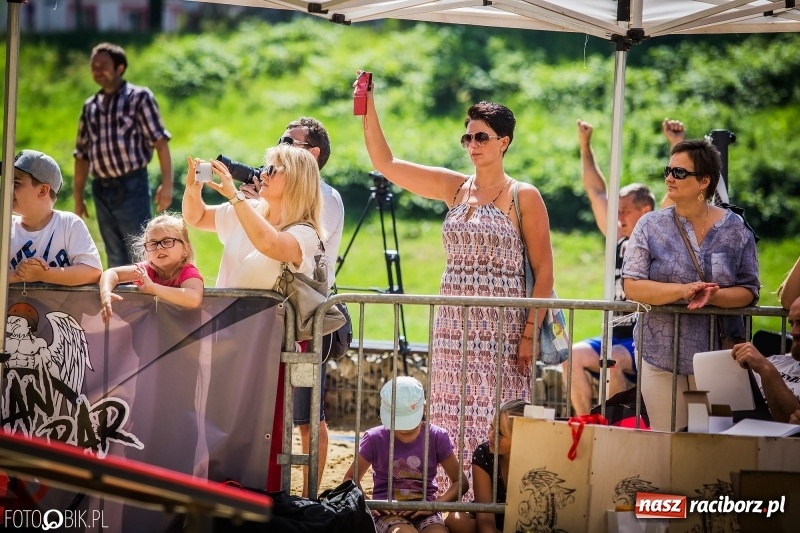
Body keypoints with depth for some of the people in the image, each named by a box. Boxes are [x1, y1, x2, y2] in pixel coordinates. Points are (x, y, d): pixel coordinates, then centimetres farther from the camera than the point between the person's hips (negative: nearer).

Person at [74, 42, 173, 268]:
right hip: (102, 190, 5)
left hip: (132, 187, -5)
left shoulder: (139, 97, 0)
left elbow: (160, 141, -7)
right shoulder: (90, 106, 14)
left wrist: (167, 183, -16)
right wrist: (77, 196, 14)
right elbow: (82, 154, 18)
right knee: (116, 260, 9)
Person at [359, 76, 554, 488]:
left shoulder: (524, 197, -2)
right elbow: (385, 162, 10)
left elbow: (544, 273, -4)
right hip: (454, 324, 5)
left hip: (501, 328, -5)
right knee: (450, 420, 3)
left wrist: (530, 333, -12)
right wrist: (368, 109, 0)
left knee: (494, 422, -8)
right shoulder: (455, 188, 11)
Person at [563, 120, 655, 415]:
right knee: (573, 356, -20)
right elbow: (596, 192, 23)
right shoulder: (620, 242, 16)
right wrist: (585, 146, 24)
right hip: (616, 337, 6)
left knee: (612, 361, -33)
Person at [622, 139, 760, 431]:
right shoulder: (651, 226, 2)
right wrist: (682, 290, -20)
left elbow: (748, 291, 0)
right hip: (662, 352, 0)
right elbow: (632, 286, -7)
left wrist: (713, 296, -19)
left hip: (717, 353, 0)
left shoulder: (734, 229, 2)